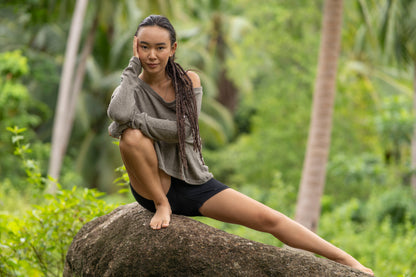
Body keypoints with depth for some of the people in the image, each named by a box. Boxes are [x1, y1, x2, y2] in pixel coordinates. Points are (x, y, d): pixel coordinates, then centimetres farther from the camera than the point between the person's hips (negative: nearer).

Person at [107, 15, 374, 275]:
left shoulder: (188, 81, -1)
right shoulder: (131, 88, -6)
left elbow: (183, 130, -17)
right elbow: (118, 114, -33)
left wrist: (137, 119, -21)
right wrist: (134, 65, -20)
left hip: (195, 182, 2)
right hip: (154, 186, -2)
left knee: (267, 218, -9)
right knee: (132, 135, -30)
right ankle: (162, 206, -11)